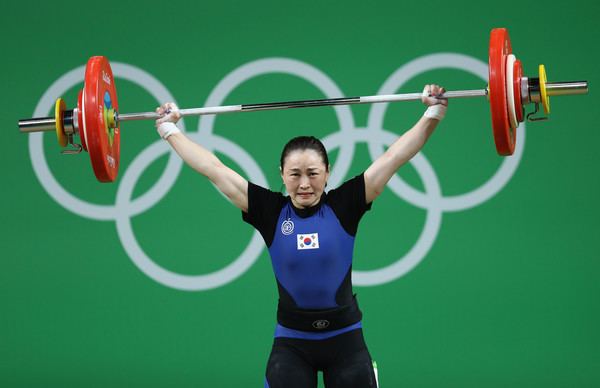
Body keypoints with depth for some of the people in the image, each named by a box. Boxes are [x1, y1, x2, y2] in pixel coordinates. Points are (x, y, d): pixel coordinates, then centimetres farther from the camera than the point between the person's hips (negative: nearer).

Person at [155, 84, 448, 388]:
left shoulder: (343, 206, -5)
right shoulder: (271, 211, -3)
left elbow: (393, 157, -4)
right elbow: (213, 168, 2)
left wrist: (432, 114, -6)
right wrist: (169, 130, 6)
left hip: (345, 338, 0)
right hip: (291, 343, 0)